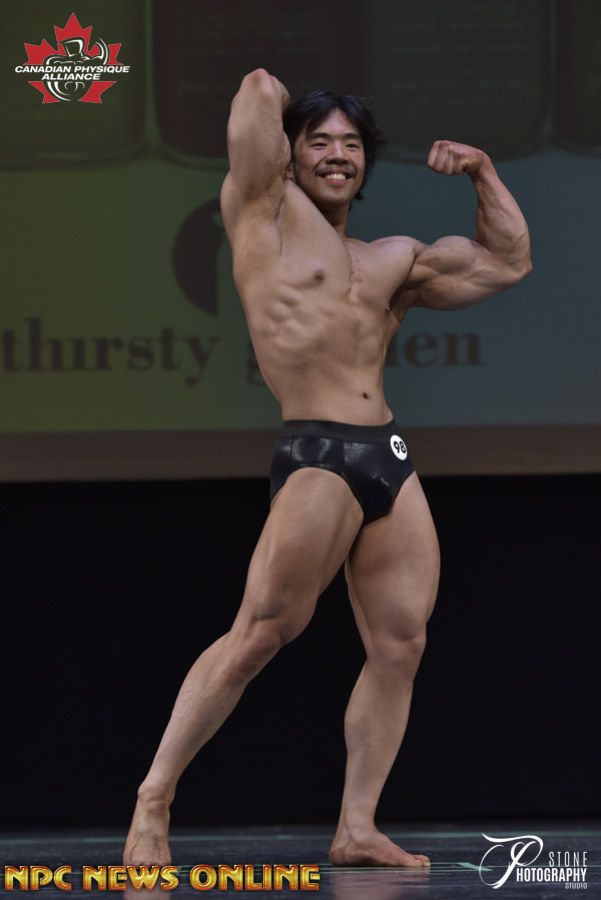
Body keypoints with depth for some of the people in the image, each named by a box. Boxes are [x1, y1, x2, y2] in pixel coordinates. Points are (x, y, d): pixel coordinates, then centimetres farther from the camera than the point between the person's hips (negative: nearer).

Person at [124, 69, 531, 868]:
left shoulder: (395, 261, 22)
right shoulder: (266, 211, 7)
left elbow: (507, 262, 30)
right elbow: (261, 90, 1)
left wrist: (483, 173, 21)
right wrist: (273, 110, 21)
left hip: (391, 462, 7)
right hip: (315, 457, -7)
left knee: (400, 645, -2)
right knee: (259, 635, -15)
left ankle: (357, 828, 1)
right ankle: (153, 803, -12)